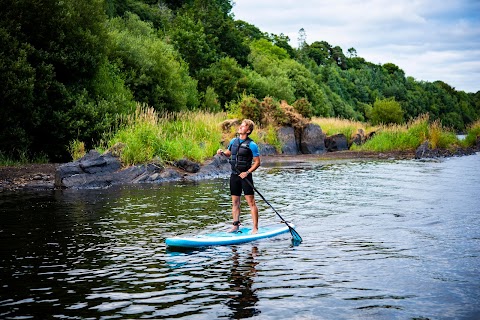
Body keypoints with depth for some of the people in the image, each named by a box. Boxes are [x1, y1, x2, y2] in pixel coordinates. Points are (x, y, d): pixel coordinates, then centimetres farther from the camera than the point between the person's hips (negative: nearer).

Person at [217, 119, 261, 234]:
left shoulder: (251, 145, -9)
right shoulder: (233, 141, 8)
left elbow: (257, 162, -7)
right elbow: (229, 153, 24)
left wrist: (247, 172, -17)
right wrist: (222, 152, 2)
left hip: (245, 176, -6)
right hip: (234, 175, 6)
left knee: (251, 202, -5)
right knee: (235, 202, 11)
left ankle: (255, 228, -3)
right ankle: (235, 226, 19)